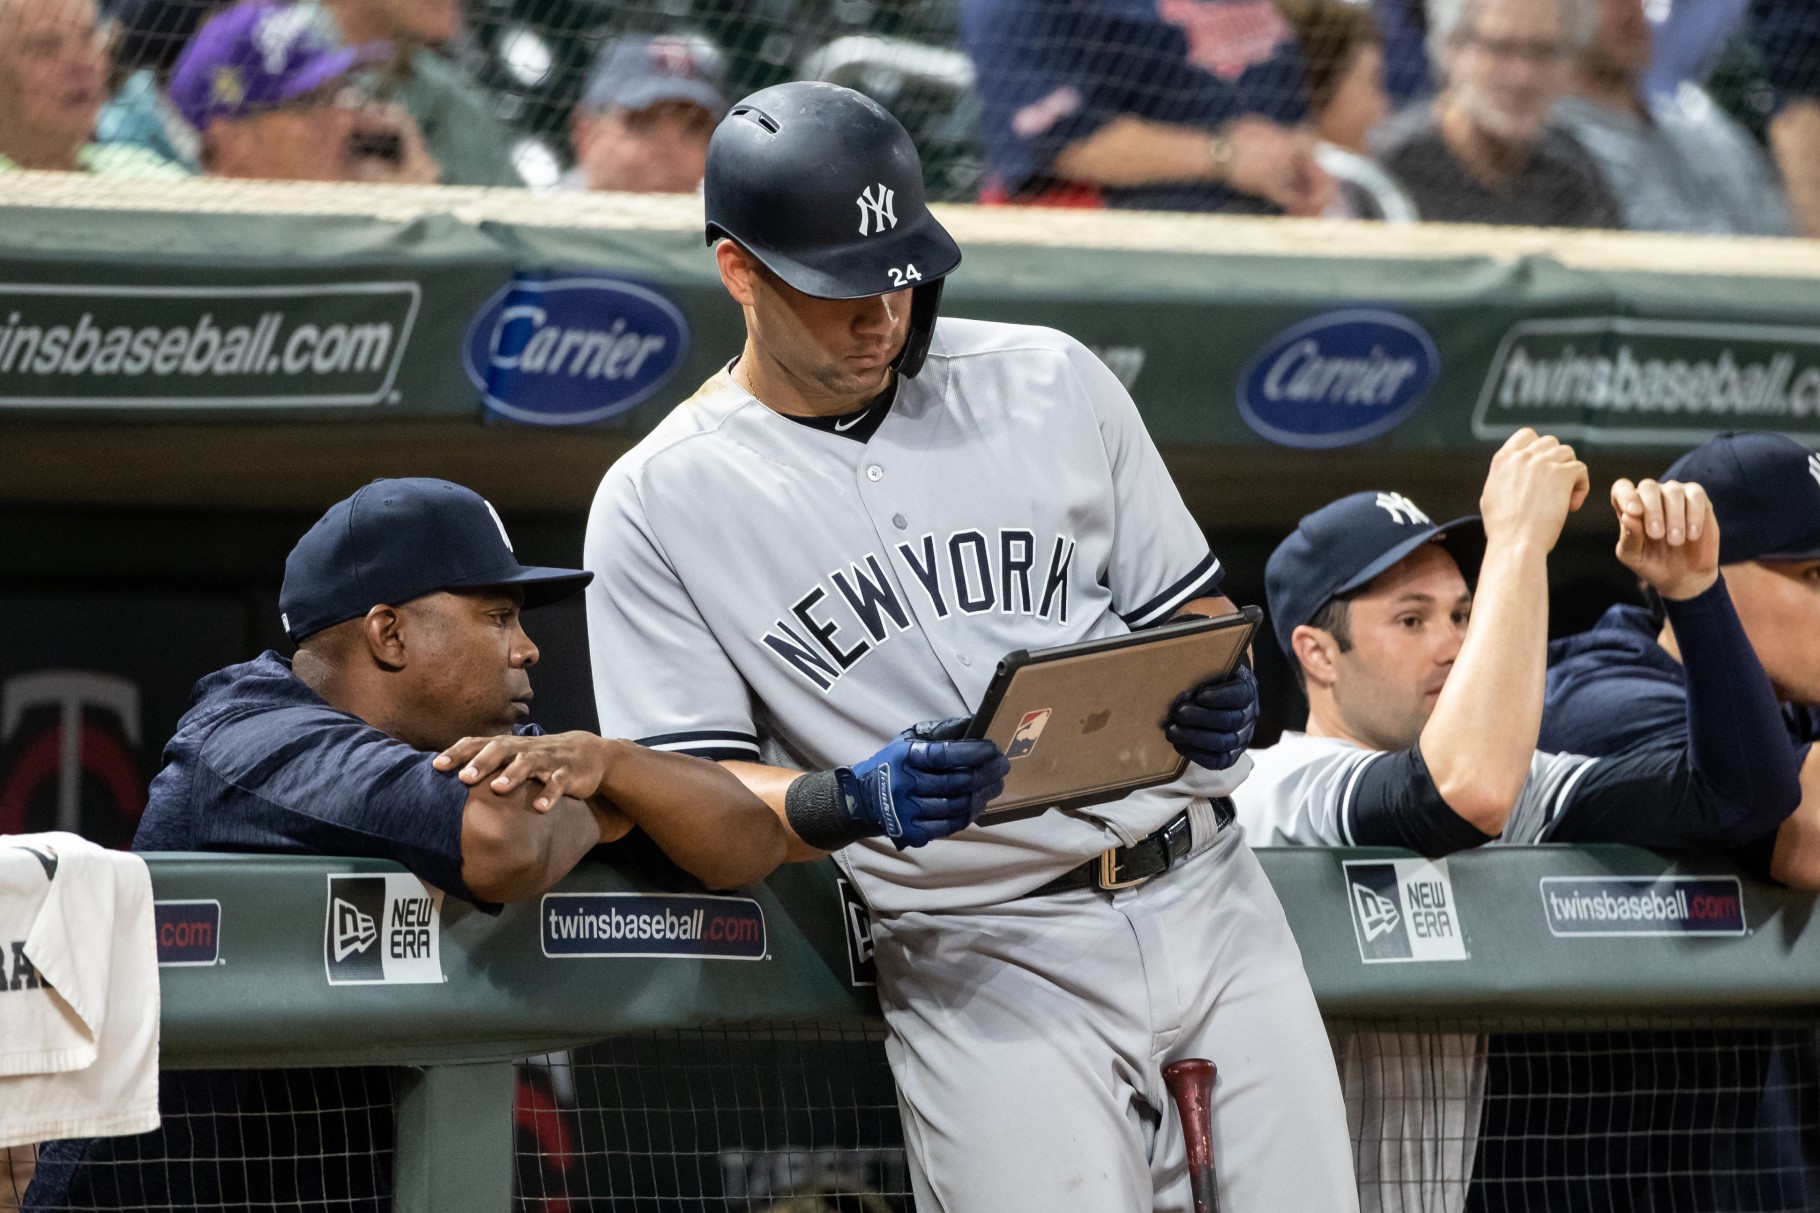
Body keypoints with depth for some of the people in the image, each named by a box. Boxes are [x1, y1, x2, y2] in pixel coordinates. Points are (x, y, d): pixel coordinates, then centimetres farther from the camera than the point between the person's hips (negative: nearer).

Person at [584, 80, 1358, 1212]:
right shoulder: (659, 505, 1)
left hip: (1208, 899, 3)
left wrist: (1218, 701, -7)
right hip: (980, 952, -3)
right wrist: (851, 802, -23)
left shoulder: (1050, 380, 10)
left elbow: (1186, 608, 17)